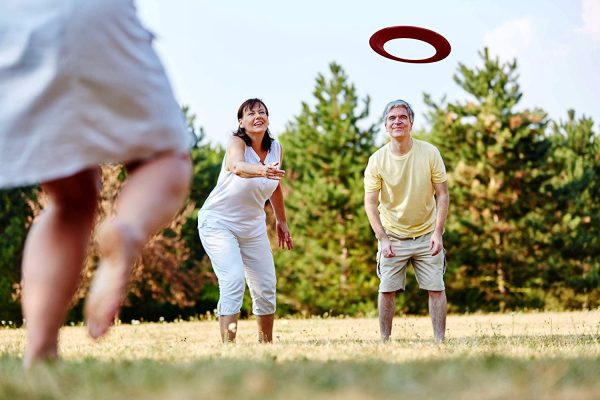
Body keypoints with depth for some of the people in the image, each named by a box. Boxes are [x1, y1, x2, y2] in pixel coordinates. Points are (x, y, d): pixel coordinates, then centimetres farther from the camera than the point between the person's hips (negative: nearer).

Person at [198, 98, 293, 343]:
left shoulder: (276, 148, -3)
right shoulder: (237, 143, -20)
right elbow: (237, 166, -46)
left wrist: (281, 221, 22)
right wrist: (262, 171, -65)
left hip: (253, 226, 6)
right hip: (218, 222, -6)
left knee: (266, 288, 8)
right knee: (233, 282, -23)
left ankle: (266, 346, 25)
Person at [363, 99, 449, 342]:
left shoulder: (430, 153, -9)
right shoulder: (377, 160, -9)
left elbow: (442, 195, -4)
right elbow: (370, 203, -6)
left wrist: (438, 233, -12)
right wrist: (382, 238, -15)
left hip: (426, 235, 0)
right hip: (392, 236, 0)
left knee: (436, 288, -1)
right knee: (387, 290, 0)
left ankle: (440, 341, 6)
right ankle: (384, 341, 9)